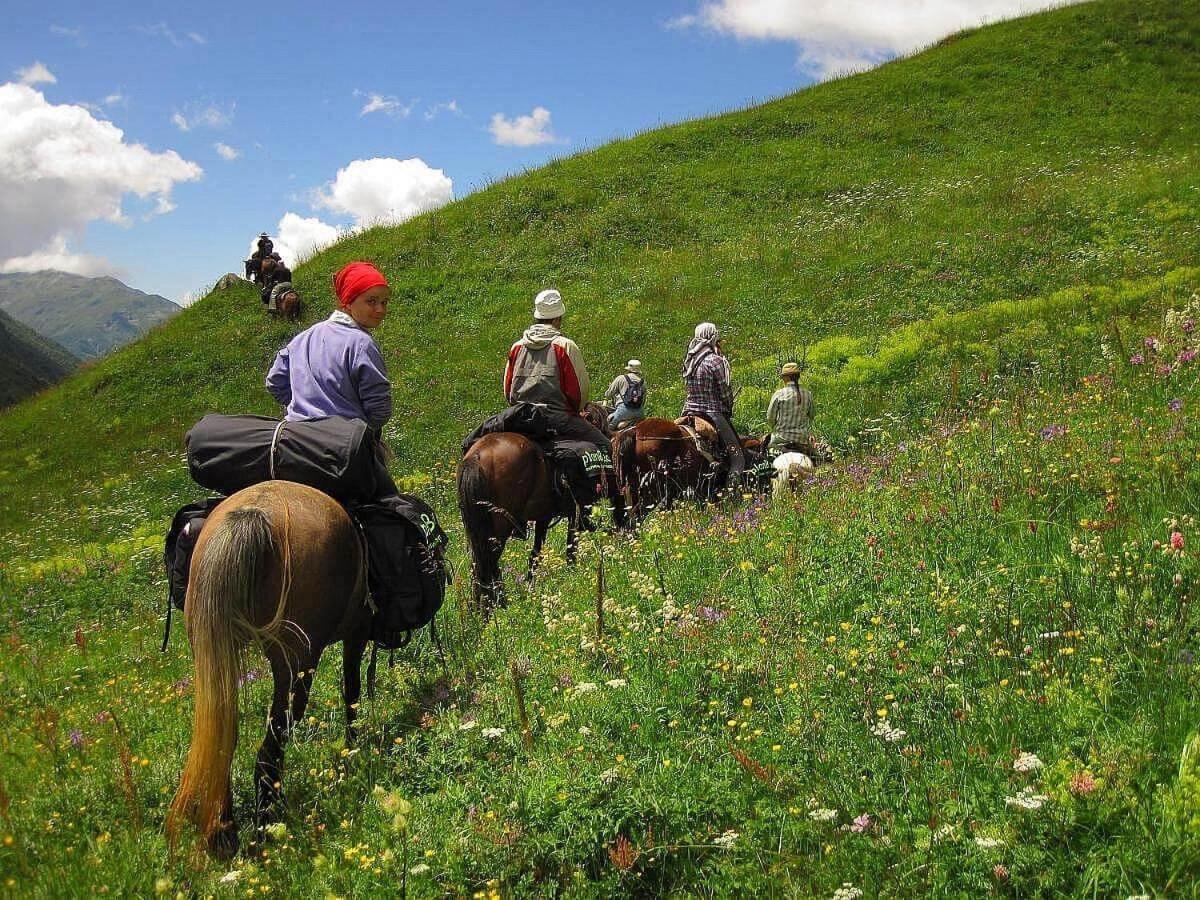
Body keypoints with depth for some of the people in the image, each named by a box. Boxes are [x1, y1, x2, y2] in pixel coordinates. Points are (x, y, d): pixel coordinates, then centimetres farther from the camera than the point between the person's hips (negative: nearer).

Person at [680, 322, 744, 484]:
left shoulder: (689, 361, 10)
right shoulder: (716, 361, -10)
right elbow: (726, 391, -7)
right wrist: (729, 410, 7)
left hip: (690, 410, 7)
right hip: (714, 414, -7)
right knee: (737, 457, -7)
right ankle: (733, 486, -23)